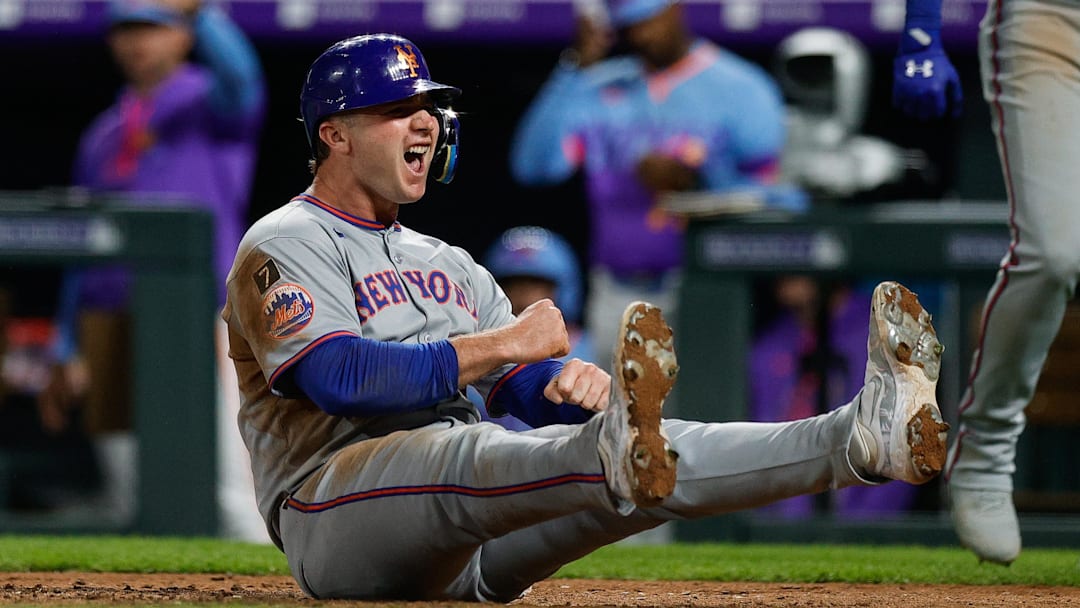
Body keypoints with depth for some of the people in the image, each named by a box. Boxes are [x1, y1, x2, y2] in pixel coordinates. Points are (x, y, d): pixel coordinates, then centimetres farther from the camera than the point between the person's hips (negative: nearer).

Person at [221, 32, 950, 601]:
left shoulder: (447, 264, 27)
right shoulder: (283, 248, 2)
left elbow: (540, 393, 17)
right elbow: (341, 379, -17)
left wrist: (582, 379, -10)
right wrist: (500, 344, -14)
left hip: (471, 549, 8)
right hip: (338, 520, -8)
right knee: (465, 452, -39)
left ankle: (862, 436, -37)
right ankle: (620, 457, -75)